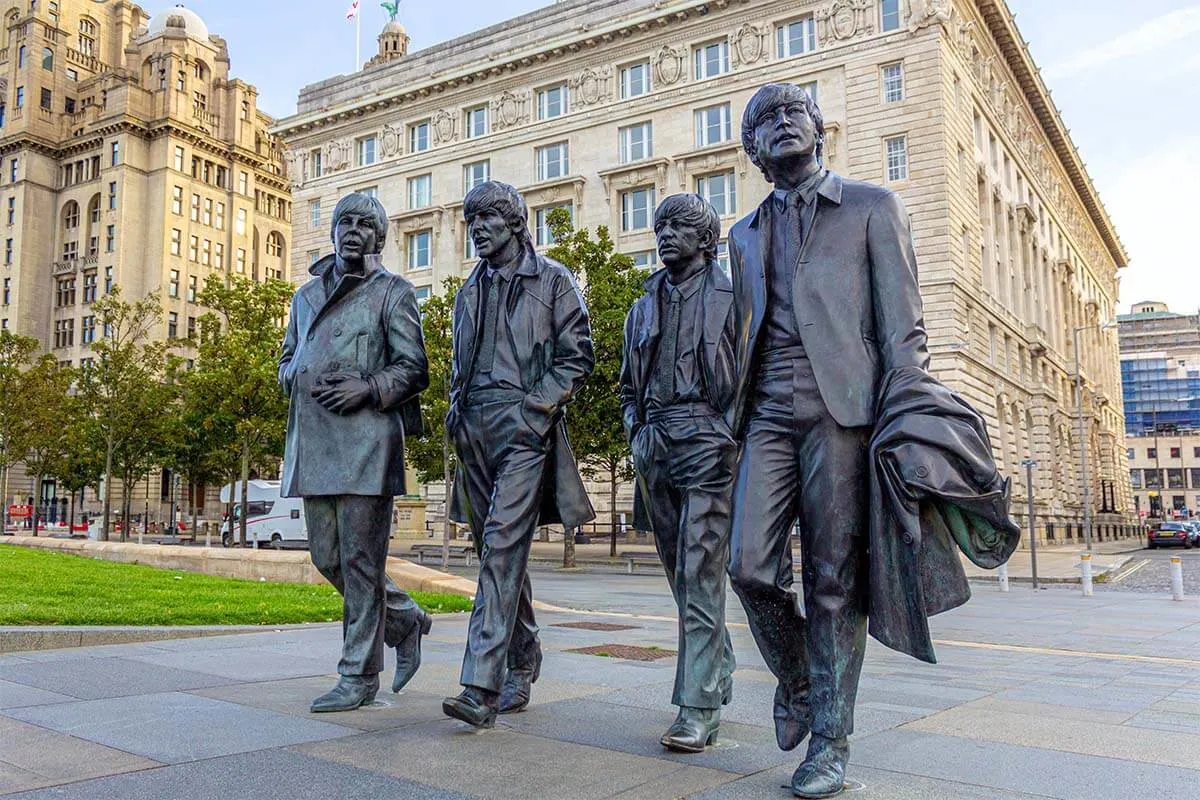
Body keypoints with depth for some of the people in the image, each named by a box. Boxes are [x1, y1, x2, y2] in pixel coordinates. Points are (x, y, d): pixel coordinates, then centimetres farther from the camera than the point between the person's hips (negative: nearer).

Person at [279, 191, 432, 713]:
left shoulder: (393, 292, 4)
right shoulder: (307, 294, 21)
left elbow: (414, 369, -1)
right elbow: (287, 360, 25)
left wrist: (368, 387, -17)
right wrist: (301, 380, 2)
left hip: (366, 438, -6)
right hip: (313, 440, 7)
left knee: (360, 559, -4)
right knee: (328, 557, 9)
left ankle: (359, 675, 6)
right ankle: (407, 621, 28)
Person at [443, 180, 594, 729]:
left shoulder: (551, 280, 4)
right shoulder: (470, 291, 21)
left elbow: (578, 354, -1)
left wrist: (537, 405, -12)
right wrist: (456, 411, 11)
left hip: (523, 424, -6)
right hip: (475, 431, 7)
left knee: (502, 544, -17)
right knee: (499, 550, 10)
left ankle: (483, 686, -19)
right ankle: (522, 668, 23)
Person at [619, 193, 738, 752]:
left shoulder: (731, 299, 4)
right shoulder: (644, 307, 19)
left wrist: (730, 434, -11)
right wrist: (637, 432, 9)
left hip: (707, 441, -6)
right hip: (655, 448, 6)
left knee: (700, 577, -10)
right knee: (681, 573, 12)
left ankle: (697, 709, -7)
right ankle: (718, 675, 29)